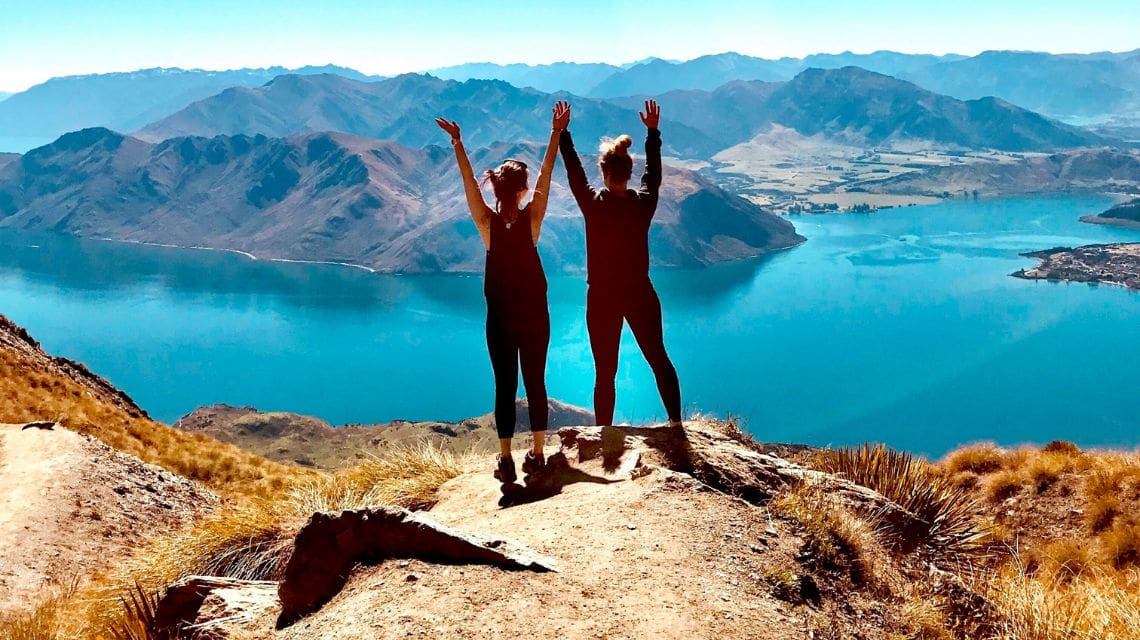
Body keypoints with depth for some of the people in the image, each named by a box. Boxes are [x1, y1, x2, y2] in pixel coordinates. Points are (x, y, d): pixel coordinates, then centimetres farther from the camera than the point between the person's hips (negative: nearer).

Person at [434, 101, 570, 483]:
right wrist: (557, 133, -5)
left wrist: (458, 144, -7)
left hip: (500, 316, 0)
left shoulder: (487, 223, -10)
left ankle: (506, 461, 4)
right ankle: (537, 455, 17)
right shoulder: (531, 218, -10)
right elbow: (546, 174, -8)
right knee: (535, 383, 10)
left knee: (504, 386, 4)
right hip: (534, 314, 0)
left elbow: (469, 183, -8)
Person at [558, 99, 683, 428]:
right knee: (659, 359, 15)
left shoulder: (593, 203, -13)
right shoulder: (644, 203, -7)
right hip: (640, 294, 2)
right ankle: (675, 421, 19)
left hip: (602, 298, -2)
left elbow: (574, 172, 1)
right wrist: (653, 132, 21)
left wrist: (563, 134, 11)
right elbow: (654, 173, 11)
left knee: (605, 372, 5)